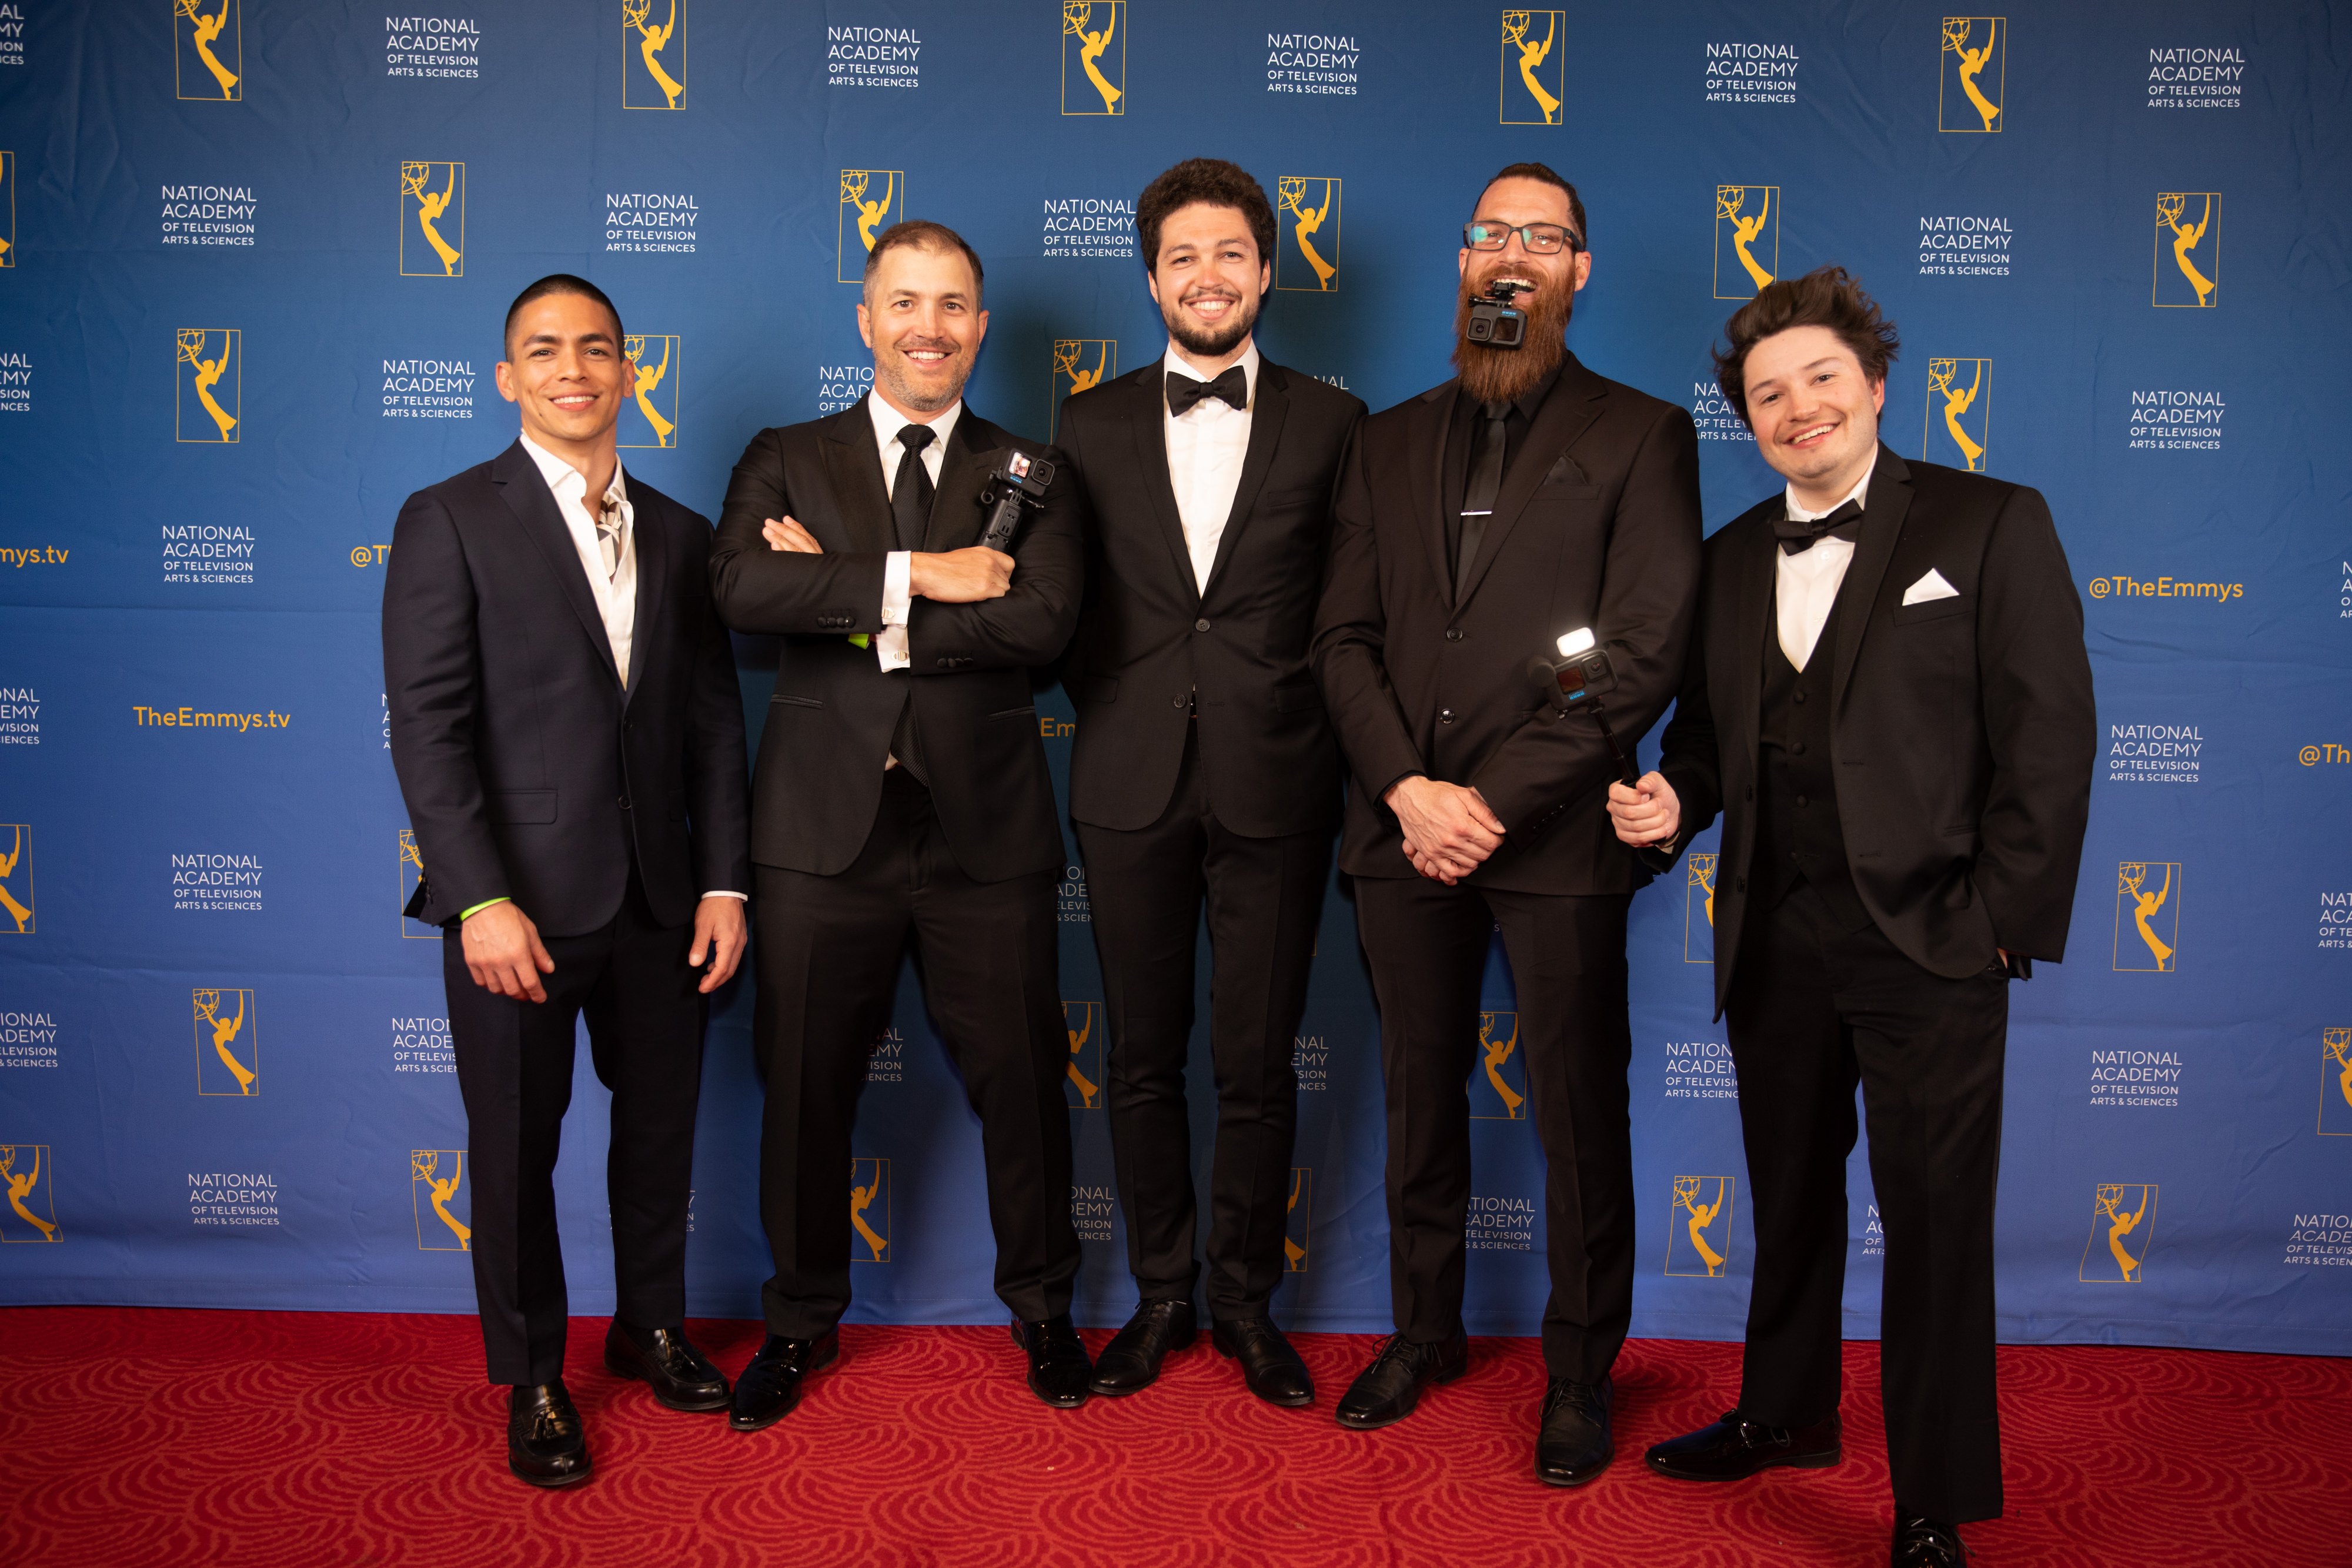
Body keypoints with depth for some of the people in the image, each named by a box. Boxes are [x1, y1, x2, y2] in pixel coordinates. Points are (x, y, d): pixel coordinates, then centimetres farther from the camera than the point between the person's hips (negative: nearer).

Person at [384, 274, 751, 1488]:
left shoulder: (678, 534, 10)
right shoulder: (450, 522, -3)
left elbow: (713, 718, 9)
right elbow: (427, 726, -10)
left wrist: (723, 882, 2)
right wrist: (482, 901, -17)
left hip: (660, 898, 4)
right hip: (522, 899, -4)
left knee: (660, 1125, 15)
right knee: (516, 1148, 9)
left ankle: (651, 1326, 37)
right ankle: (531, 1380, 27)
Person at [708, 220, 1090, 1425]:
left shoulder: (1029, 475, 7)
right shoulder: (785, 461, 7)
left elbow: (1043, 621, -12)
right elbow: (740, 589, -13)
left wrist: (859, 608, -13)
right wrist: (916, 577, -18)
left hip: (985, 829, 0)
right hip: (824, 828, 0)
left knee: (1019, 1083, 9)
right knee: (805, 1088, 10)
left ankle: (1041, 1305, 32)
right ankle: (802, 1318, 31)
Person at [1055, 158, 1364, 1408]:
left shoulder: (1329, 423, 6)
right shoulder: (1092, 426, 10)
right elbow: (1063, 603, 12)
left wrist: (1310, 723, -4)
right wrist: (1114, 699, 0)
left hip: (1272, 786, -1)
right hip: (1133, 784, 2)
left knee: (1259, 1063, 5)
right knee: (1144, 1057, 9)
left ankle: (1246, 1298, 24)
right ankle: (1160, 1294, 25)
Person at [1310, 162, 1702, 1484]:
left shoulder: (1643, 435, 2)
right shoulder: (1391, 442, 14)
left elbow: (1642, 656, -7)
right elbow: (1347, 638, 7)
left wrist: (1496, 801, -13)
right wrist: (1406, 791, -8)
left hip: (1555, 836, -3)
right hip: (1407, 828, 4)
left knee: (1580, 1116, 4)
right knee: (1422, 1097, 14)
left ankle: (1581, 1371, 20)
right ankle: (1426, 1329, 31)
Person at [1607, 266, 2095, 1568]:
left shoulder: (1992, 527, -3)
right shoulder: (1730, 560, 12)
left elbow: (2051, 740, -7)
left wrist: (2002, 921, -12)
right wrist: (1674, 800, -4)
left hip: (1928, 941, -5)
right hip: (1774, 939, 5)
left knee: (1934, 1222, 2)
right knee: (1789, 1198, 19)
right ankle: (1786, 1414, 39)